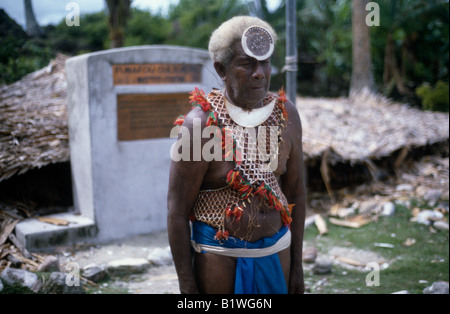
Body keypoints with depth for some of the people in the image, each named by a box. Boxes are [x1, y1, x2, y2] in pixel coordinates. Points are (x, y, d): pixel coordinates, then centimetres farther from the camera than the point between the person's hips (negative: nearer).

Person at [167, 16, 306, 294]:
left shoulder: (287, 114, -2)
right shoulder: (200, 124, -16)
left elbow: (295, 190, 5)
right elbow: (178, 212, -12)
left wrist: (297, 265, 8)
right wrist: (186, 284, -10)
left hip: (276, 250, 4)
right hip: (219, 254, -4)